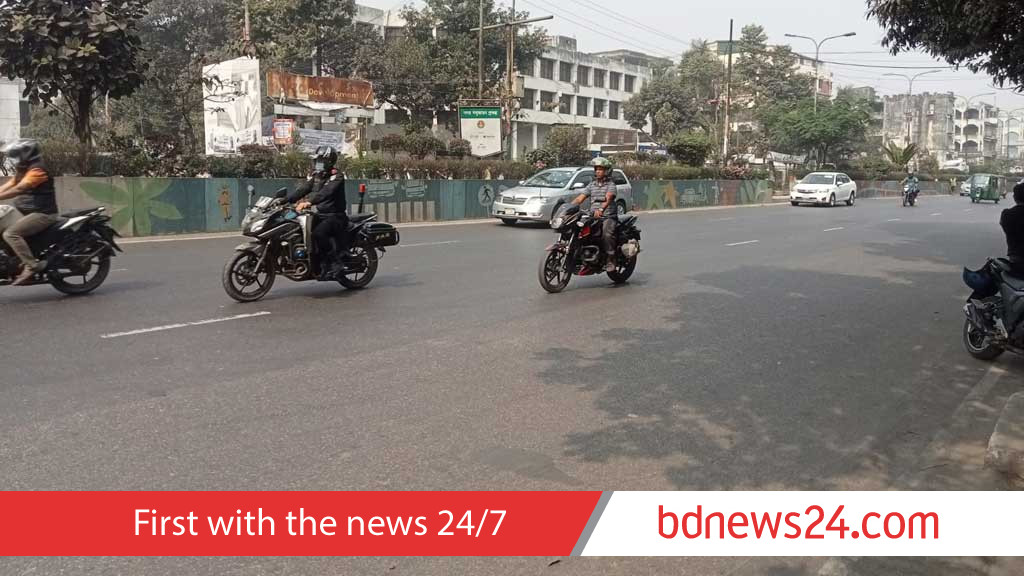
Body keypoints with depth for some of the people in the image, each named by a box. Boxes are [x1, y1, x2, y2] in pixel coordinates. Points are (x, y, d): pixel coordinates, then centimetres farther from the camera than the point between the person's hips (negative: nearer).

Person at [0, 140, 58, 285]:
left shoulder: (37, 170, -13)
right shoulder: (22, 172, 19)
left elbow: (19, 189, -24)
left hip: (43, 214, -11)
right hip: (31, 213, 11)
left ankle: (31, 266, -26)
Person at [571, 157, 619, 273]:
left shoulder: (611, 184, -2)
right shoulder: (592, 185, 17)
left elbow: (608, 198, -22)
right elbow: (580, 198, 10)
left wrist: (601, 209, -42)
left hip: (608, 216, -6)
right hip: (593, 216, 6)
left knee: (606, 234, -33)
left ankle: (611, 260, -22)